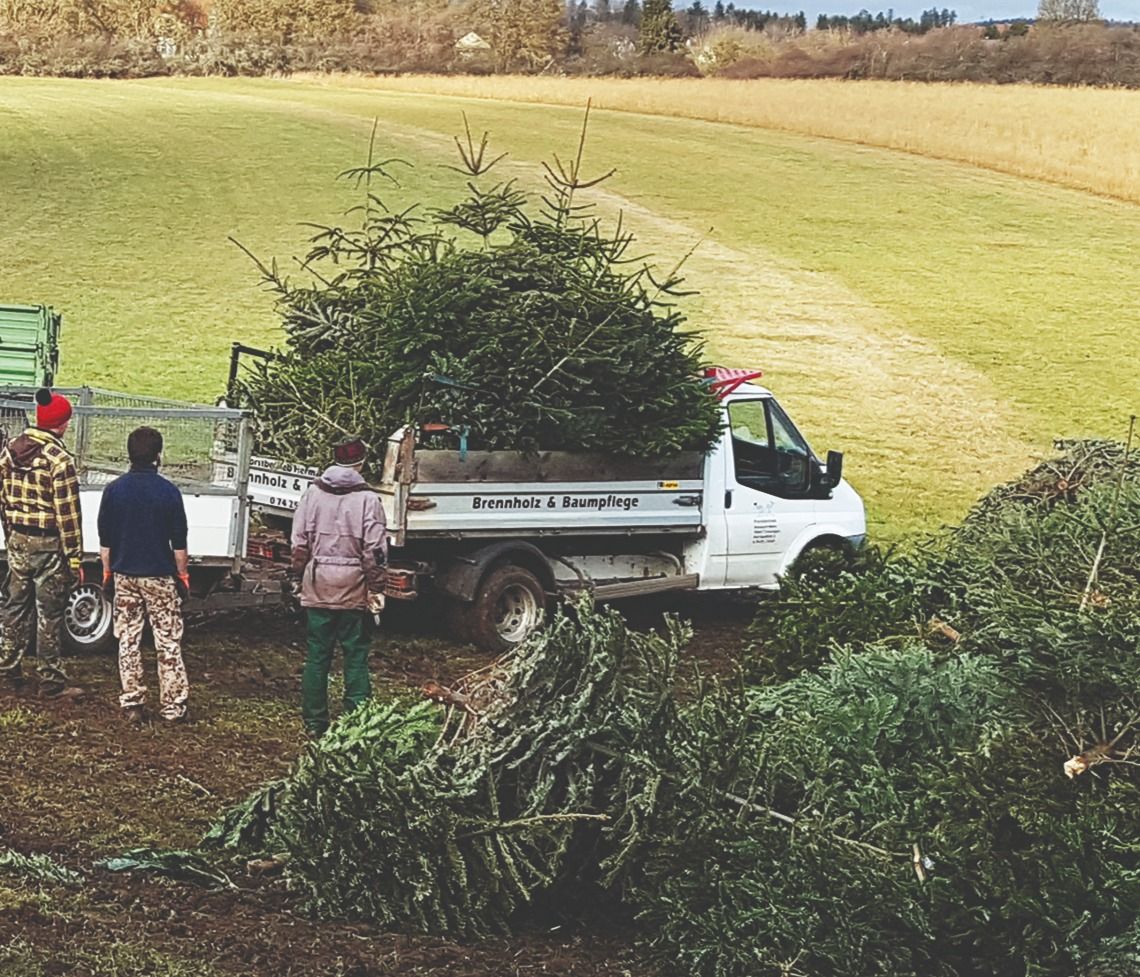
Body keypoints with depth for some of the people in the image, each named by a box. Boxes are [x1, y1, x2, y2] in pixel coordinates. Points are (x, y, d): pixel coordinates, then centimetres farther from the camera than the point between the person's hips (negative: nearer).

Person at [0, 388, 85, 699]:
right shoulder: (58, 459, -19)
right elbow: (67, 514, -18)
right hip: (48, 545, -7)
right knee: (49, 614, 1)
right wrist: (75, 558, -12)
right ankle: (51, 682, 8)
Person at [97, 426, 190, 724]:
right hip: (160, 576, -3)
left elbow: (105, 540, 3)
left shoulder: (114, 490, -2)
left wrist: (107, 571, 14)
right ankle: (173, 707, 4)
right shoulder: (168, 492, -10)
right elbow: (179, 542, -6)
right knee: (168, 643, 3)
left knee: (128, 641, 9)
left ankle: (132, 704, 10)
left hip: (125, 576, 3)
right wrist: (183, 573, 6)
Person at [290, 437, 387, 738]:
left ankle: (314, 723, 14)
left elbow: (299, 543, 3)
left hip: (317, 588, 3)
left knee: (317, 656, 9)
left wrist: (298, 579, 13)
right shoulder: (368, 499, -8)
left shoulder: (313, 493, 1)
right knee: (356, 656, 5)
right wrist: (377, 589, -4)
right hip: (354, 588, -3)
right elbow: (375, 550, -9)